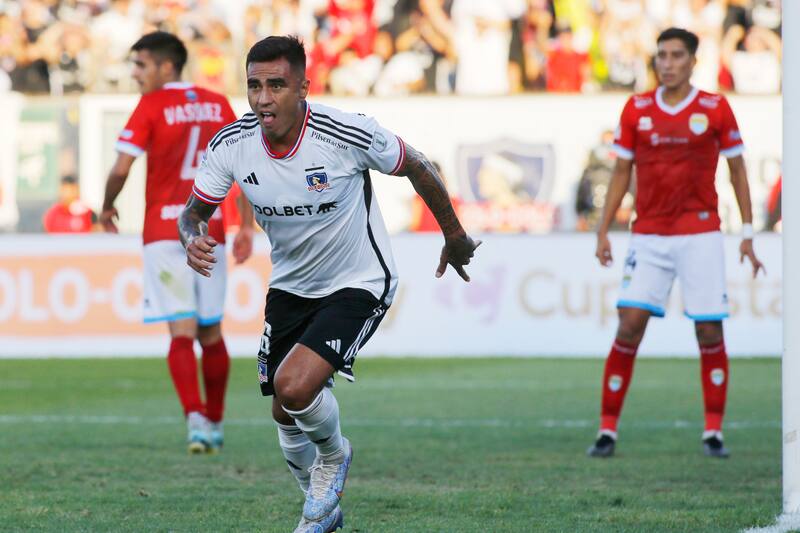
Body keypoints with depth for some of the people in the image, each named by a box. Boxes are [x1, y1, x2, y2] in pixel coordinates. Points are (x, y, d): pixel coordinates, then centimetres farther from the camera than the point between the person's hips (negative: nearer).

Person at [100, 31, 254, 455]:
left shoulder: (151, 106, -5)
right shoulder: (218, 105, 10)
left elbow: (121, 168, -11)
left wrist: (106, 208, 7)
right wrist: (247, 226, 11)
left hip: (165, 231, -4)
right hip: (210, 231, 4)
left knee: (181, 332, -8)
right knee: (211, 333, 14)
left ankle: (196, 417, -24)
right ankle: (214, 425, 24)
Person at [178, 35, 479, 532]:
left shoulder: (349, 134, -27)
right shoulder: (232, 145, -15)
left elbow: (418, 168, -9)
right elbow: (194, 211, -1)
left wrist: (456, 238, 5)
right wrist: (193, 238, -26)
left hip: (358, 285, -5)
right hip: (290, 286, 5)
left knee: (294, 385, -25)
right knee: (286, 414, 12)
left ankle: (334, 454, 9)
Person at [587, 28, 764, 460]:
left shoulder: (716, 108, -1)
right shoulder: (636, 109, 4)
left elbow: (737, 169, 6)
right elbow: (621, 173, 10)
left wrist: (748, 234, 2)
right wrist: (603, 232, 4)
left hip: (701, 236, -1)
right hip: (648, 237, 1)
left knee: (710, 332, -3)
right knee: (629, 327, -8)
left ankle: (713, 433, 6)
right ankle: (607, 431, -2)